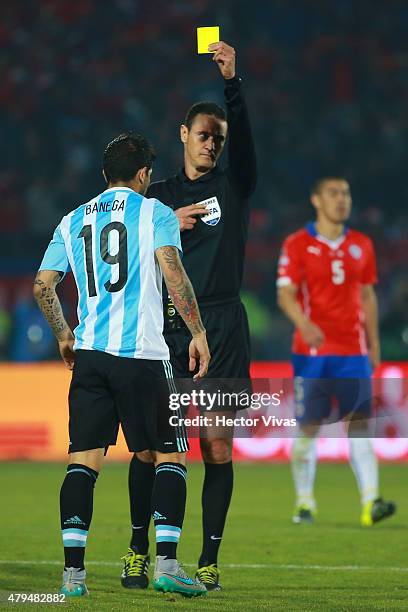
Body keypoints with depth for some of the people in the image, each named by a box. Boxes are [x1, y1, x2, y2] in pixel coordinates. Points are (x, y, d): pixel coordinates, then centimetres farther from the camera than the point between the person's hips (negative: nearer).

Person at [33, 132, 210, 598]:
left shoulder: (73, 221, 14)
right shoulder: (154, 213, 2)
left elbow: (42, 285, 12)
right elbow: (172, 273, -11)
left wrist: (63, 336, 26)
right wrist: (197, 332, -6)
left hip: (89, 352, 4)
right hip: (142, 354, -4)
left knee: (83, 461, 3)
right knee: (170, 456, 4)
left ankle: (72, 571, -4)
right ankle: (166, 564, -6)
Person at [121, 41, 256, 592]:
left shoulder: (233, 185, 8)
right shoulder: (159, 195, 14)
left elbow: (243, 134, -11)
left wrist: (232, 82, -26)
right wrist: (168, 224, -4)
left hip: (221, 328, -1)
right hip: (165, 327, 1)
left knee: (217, 448, -4)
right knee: (149, 445, -3)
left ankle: (209, 560, 1)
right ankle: (139, 548, 10)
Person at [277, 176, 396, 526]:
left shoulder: (361, 245, 12)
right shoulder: (298, 245, -1)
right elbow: (285, 294, -9)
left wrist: (374, 343, 14)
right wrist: (303, 323, -27)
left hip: (353, 351, 3)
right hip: (312, 352, -3)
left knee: (360, 425, -6)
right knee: (308, 428, 0)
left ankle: (370, 501, -14)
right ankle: (305, 503, 11)